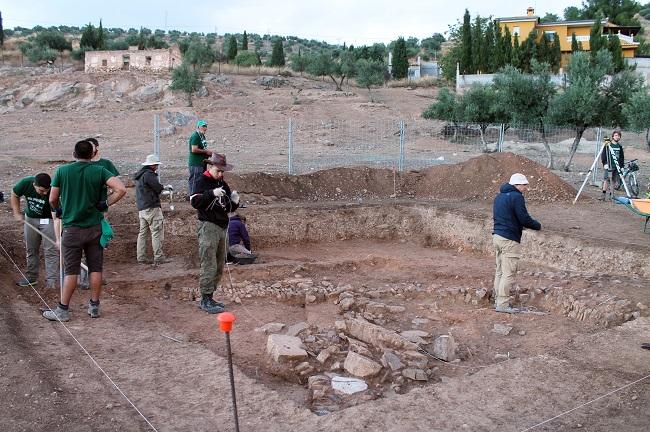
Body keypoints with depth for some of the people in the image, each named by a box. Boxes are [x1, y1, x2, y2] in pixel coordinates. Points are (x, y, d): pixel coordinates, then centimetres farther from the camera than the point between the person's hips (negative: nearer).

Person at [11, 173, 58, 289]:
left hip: (48, 219, -4)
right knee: (31, 249, 13)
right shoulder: (25, 183, -23)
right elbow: (14, 194, 1)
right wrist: (17, 213, -4)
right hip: (30, 219, 4)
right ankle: (31, 277, 27)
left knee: (51, 251, -9)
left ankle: (51, 281, -6)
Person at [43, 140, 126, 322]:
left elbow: (53, 199, 2)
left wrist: (57, 211, 21)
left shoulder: (62, 171, -3)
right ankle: (94, 307, 16)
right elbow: (121, 189, -15)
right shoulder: (99, 171, -3)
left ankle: (62, 310, 10)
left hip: (72, 228, -1)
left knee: (71, 271, 4)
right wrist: (106, 204, -3)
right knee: (95, 268, 9)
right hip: (94, 227, 1)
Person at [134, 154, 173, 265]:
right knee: (157, 232, -5)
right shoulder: (149, 174, -14)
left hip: (141, 209, 10)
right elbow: (158, 188, -15)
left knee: (143, 233, 11)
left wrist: (164, 187, 15)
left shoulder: (139, 175, 17)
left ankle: (141, 258, 12)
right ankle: (158, 258, -5)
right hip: (151, 208, -10)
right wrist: (165, 187, 6)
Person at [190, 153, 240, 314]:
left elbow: (230, 208, 18)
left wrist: (235, 201, -4)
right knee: (209, 267, -9)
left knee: (219, 267, 10)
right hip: (208, 227, -8)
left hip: (222, 227, 8)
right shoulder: (202, 182, -5)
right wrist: (212, 193, -32)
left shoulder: (223, 184, 16)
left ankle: (208, 298, 19)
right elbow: (195, 202, -21)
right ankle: (206, 300, -4)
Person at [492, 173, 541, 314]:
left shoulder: (499, 196, 17)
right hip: (509, 240, -9)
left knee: (499, 272, 14)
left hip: (497, 236, 9)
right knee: (508, 273, -6)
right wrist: (538, 225, 2)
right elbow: (524, 219, -17)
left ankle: (498, 300, 18)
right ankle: (503, 304, -5)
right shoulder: (516, 197, -12)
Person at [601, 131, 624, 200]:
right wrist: (604, 163, -15)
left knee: (614, 181, 6)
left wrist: (622, 166, 11)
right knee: (606, 180, -12)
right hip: (608, 166, -5)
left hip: (617, 166, 5)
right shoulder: (608, 145, -3)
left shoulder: (620, 146, 12)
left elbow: (622, 157, 17)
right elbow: (603, 155, -5)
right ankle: (604, 194, -13)